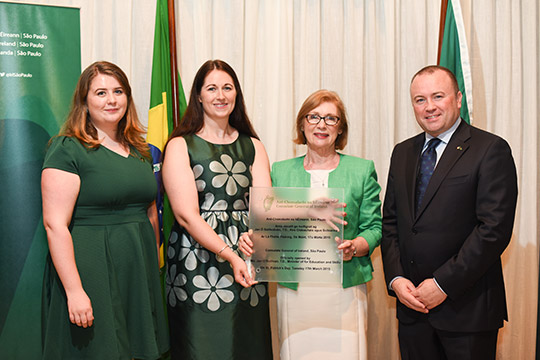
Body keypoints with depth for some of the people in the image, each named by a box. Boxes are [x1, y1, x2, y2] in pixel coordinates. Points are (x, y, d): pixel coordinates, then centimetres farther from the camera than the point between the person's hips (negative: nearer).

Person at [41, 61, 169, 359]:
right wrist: (74, 290, -19)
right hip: (91, 272, -6)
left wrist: (154, 266, 16)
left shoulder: (139, 150, 13)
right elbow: (55, 224, -15)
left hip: (139, 274, 7)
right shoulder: (67, 149, -8)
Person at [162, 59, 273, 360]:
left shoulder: (253, 146, 11)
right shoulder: (180, 146, 0)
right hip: (196, 264, -3)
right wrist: (230, 255, -20)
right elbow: (186, 214, -10)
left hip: (248, 265, 4)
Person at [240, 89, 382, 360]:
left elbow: (373, 227, 4)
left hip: (345, 288, -1)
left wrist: (354, 247, -15)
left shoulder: (362, 170, 7)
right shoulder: (280, 171, 11)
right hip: (294, 289, 1)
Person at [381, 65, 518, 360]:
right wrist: (395, 278, -3)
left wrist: (443, 284, -15)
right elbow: (390, 221, 11)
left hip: (467, 306, -4)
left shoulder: (490, 149, -7)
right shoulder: (402, 153, 11)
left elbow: (495, 228, -14)